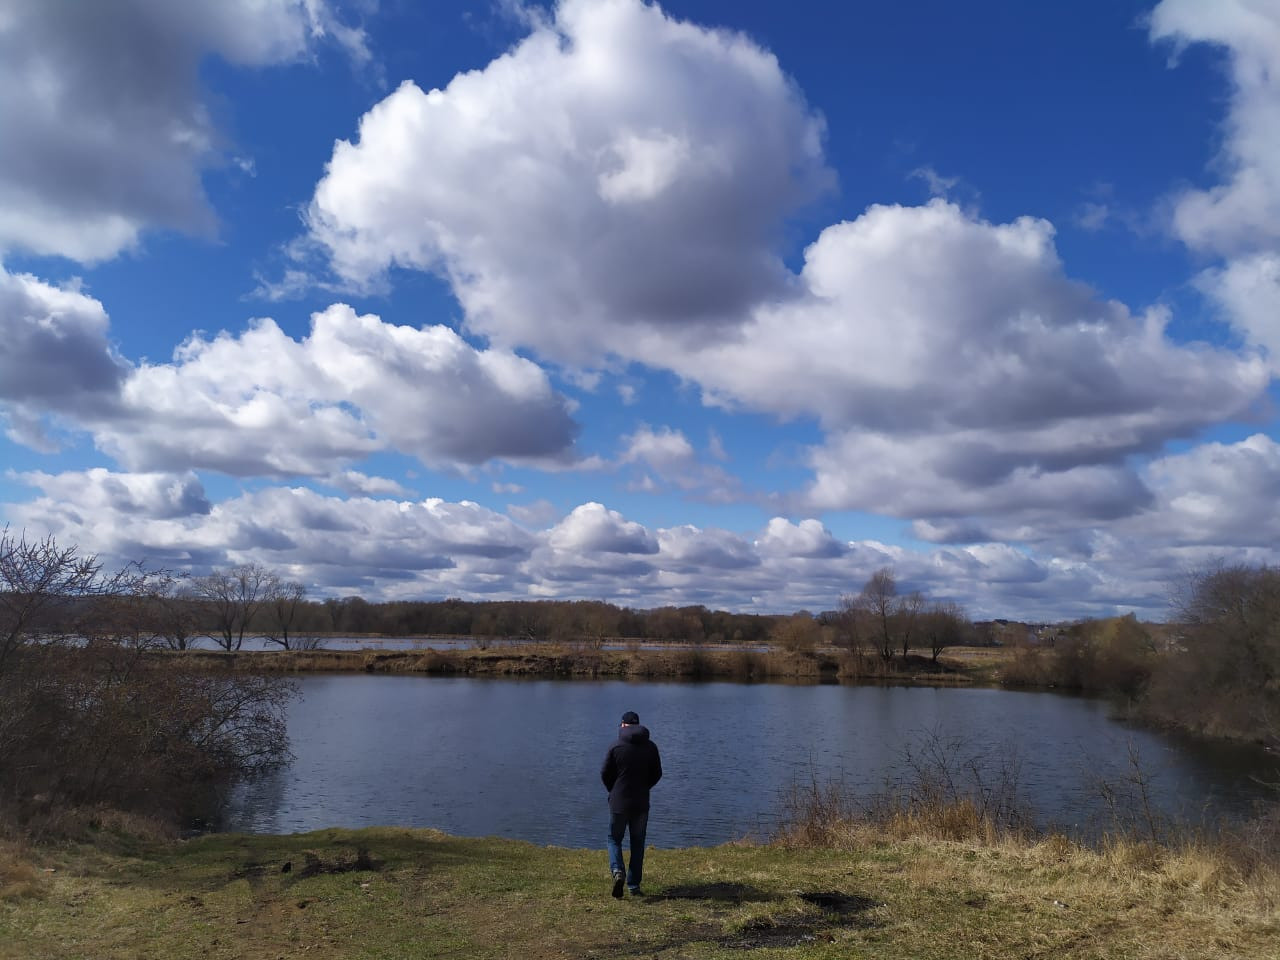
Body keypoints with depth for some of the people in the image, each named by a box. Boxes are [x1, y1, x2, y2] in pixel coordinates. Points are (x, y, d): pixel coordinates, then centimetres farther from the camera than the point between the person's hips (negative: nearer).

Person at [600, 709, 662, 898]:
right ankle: (634, 886, 13)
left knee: (614, 839, 12)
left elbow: (605, 773, -5)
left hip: (619, 802, -2)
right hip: (641, 803, 2)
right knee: (637, 843, 12)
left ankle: (618, 870, -13)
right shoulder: (651, 747, 1)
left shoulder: (616, 747, -9)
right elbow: (657, 774, 5)